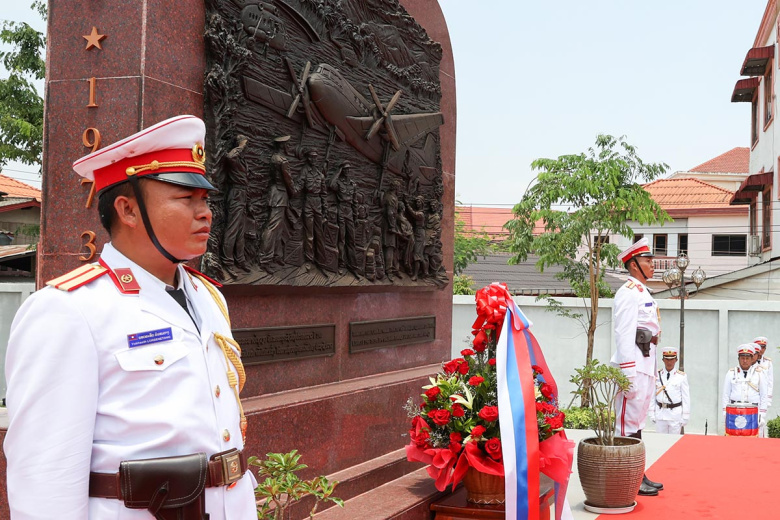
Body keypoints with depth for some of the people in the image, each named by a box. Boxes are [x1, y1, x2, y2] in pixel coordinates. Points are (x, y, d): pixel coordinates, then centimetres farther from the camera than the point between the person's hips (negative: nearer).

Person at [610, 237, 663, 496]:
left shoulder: (643, 292, 19)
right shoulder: (628, 293, -12)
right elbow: (624, 335, -20)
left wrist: (651, 368, 20)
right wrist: (628, 373, -24)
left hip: (646, 364, 10)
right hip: (634, 365, -10)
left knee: (638, 421, 14)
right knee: (629, 422, -6)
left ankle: (638, 476, 22)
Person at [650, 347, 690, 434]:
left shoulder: (682, 377, 0)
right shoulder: (657, 375, 5)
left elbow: (686, 398, 1)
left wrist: (685, 417, -2)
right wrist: (652, 414, 4)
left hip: (675, 415, -2)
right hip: (660, 414, 2)